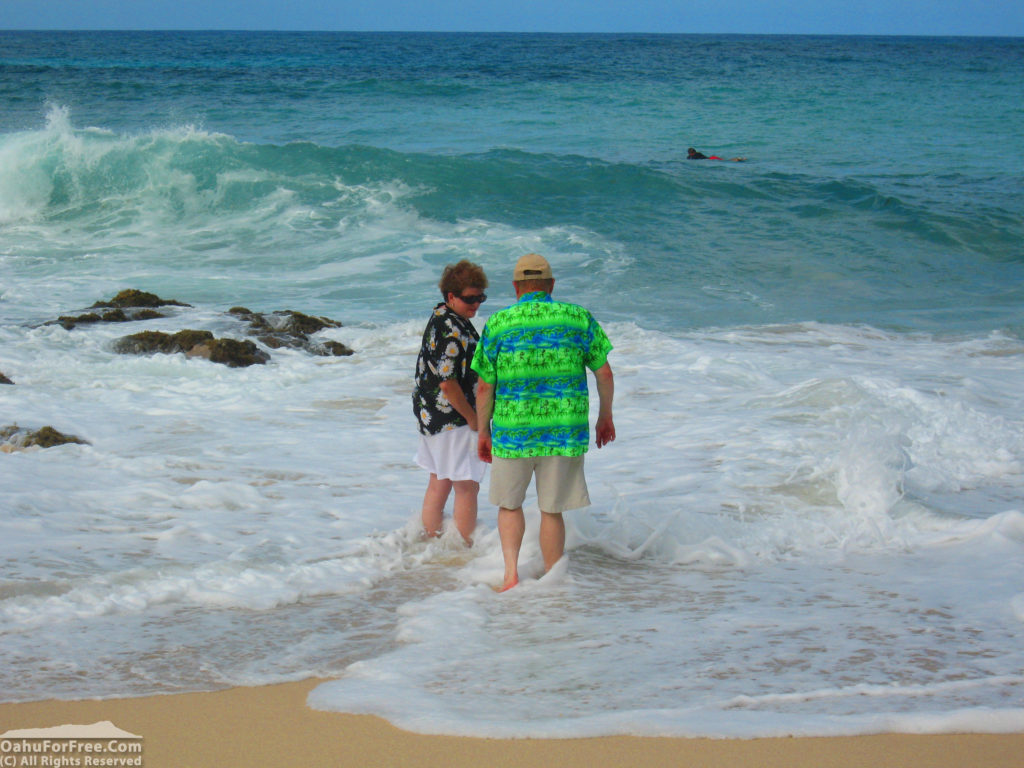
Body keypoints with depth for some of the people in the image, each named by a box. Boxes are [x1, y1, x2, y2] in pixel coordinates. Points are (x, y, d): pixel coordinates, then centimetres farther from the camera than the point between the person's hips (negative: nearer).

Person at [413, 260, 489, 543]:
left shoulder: (440, 317, 9)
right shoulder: (452, 332, -24)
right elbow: (447, 383, -27)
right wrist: (474, 418, -16)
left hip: (431, 416, 10)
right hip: (452, 419, -10)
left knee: (439, 483, 19)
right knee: (467, 487, -2)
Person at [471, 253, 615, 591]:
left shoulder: (497, 324, -2)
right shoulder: (579, 319, 0)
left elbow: (485, 387, 0)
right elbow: (604, 374, 5)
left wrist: (482, 430, 13)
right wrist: (605, 416, 20)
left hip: (512, 432, 0)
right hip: (564, 433, 0)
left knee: (509, 505, 18)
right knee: (551, 510, 9)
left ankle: (510, 572, 2)